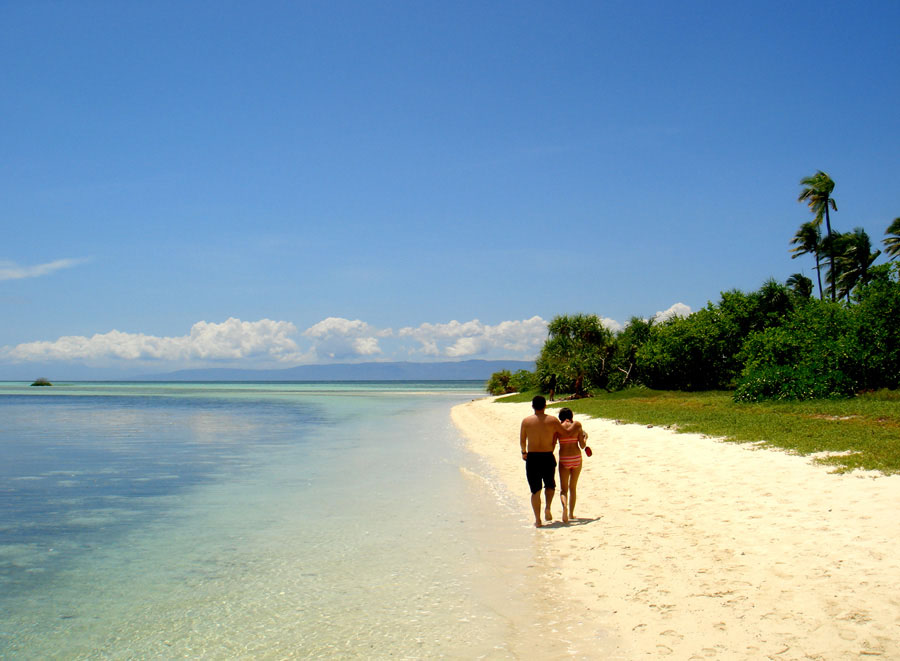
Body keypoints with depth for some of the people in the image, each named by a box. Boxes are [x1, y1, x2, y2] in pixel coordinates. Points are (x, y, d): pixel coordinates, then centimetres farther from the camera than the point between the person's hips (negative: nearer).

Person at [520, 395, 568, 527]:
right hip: (548, 457, 0)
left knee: (535, 490, 7)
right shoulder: (552, 420, -3)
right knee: (550, 485, 23)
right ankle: (547, 507, 0)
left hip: (532, 458, 0)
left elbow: (522, 441, 9)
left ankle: (537, 520, 5)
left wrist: (524, 452, 28)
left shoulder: (526, 421, -1)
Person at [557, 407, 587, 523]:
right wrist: (585, 437, 19)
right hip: (576, 458, 2)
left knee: (563, 489, 4)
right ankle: (571, 513, 24)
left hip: (564, 460, -2)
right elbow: (582, 446, 0)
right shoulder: (577, 425, -2)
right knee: (572, 487, 19)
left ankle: (564, 506, -25)